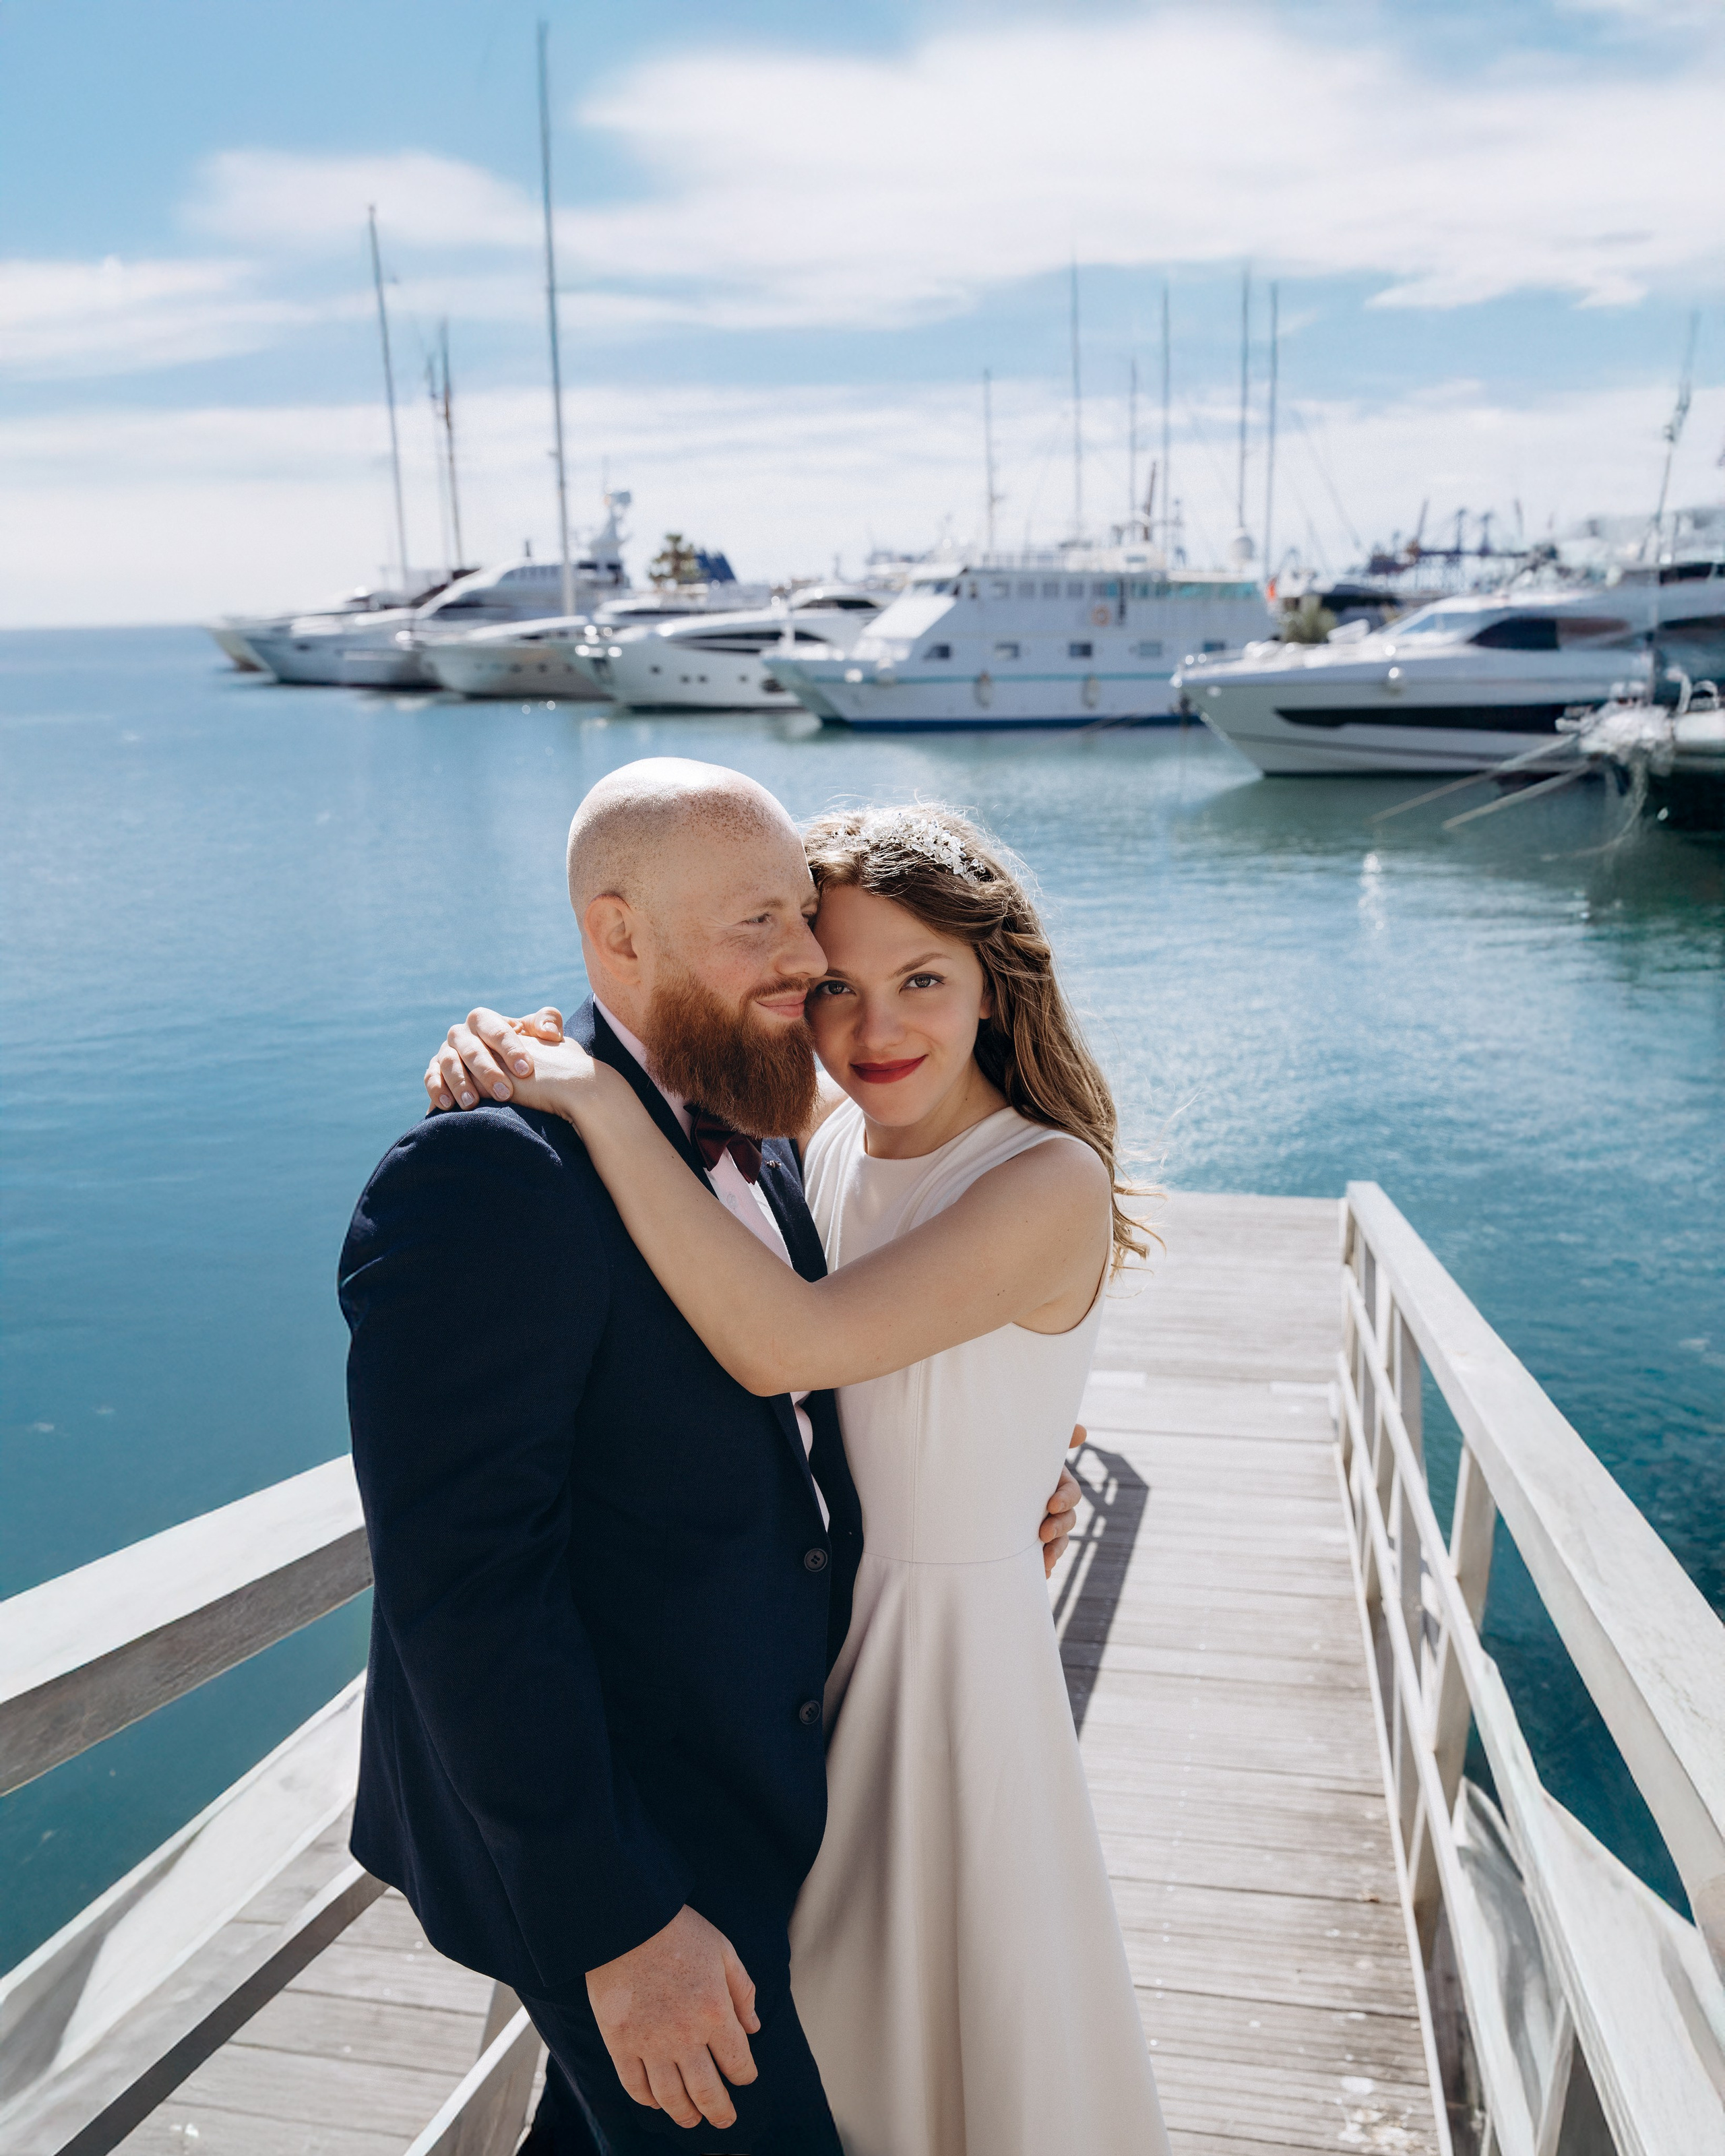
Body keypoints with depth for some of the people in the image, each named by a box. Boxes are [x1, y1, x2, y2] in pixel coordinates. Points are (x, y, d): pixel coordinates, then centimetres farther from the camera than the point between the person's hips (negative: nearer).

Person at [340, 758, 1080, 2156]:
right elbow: (467, 1589, -28)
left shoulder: (758, 1145, 1)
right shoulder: (487, 1182, -28)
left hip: (744, 1775, 8)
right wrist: (618, 1925, -25)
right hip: (608, 1842, -8)